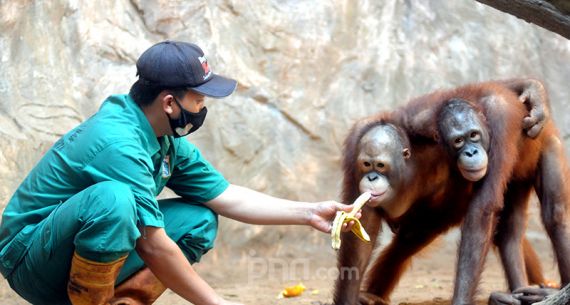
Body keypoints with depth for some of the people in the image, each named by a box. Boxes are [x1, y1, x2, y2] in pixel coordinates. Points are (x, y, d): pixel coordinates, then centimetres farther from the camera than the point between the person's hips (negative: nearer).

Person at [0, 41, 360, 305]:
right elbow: (153, 245, -27)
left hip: (95, 250, 9)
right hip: (31, 261, -9)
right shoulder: (119, 144, -27)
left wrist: (309, 213, 3)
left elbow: (227, 196, 7)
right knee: (113, 197, -36)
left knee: (200, 221, -1)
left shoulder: (168, 141, 1)